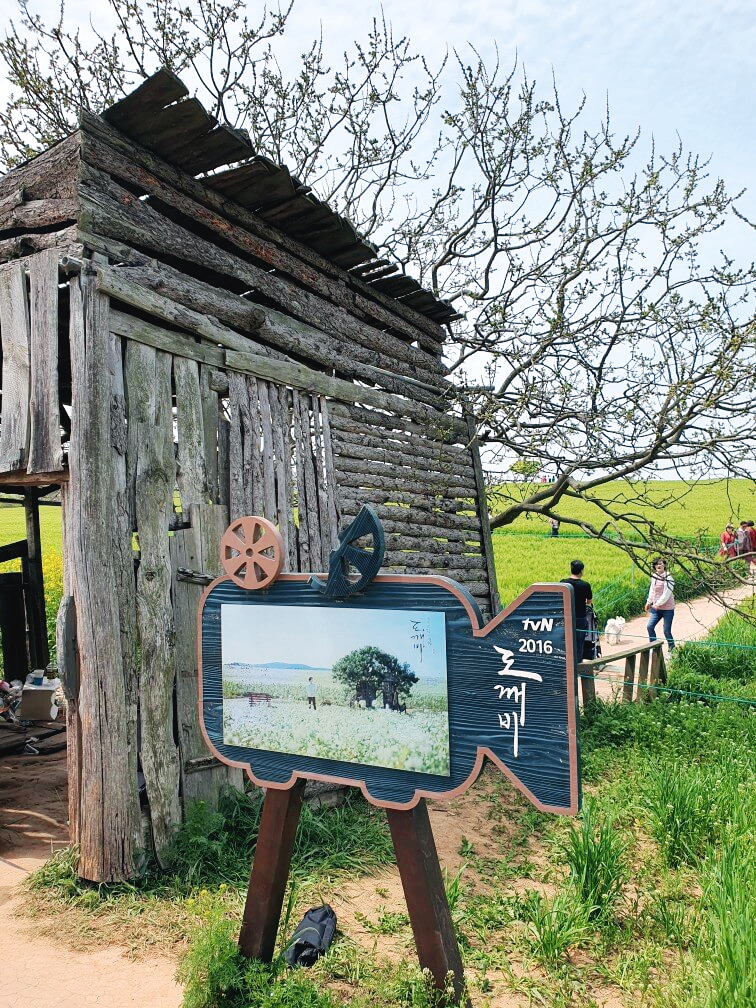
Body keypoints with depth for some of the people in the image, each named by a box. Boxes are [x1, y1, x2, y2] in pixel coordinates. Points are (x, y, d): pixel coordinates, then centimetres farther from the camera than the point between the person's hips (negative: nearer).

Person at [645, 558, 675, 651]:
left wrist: (658, 604, -19)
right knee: (650, 627, 1)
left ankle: (672, 649, 15)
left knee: (667, 631, -2)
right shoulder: (653, 577, 8)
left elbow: (667, 594, -17)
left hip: (667, 609, -6)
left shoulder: (668, 577, -13)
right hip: (655, 608, 6)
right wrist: (648, 602, 14)